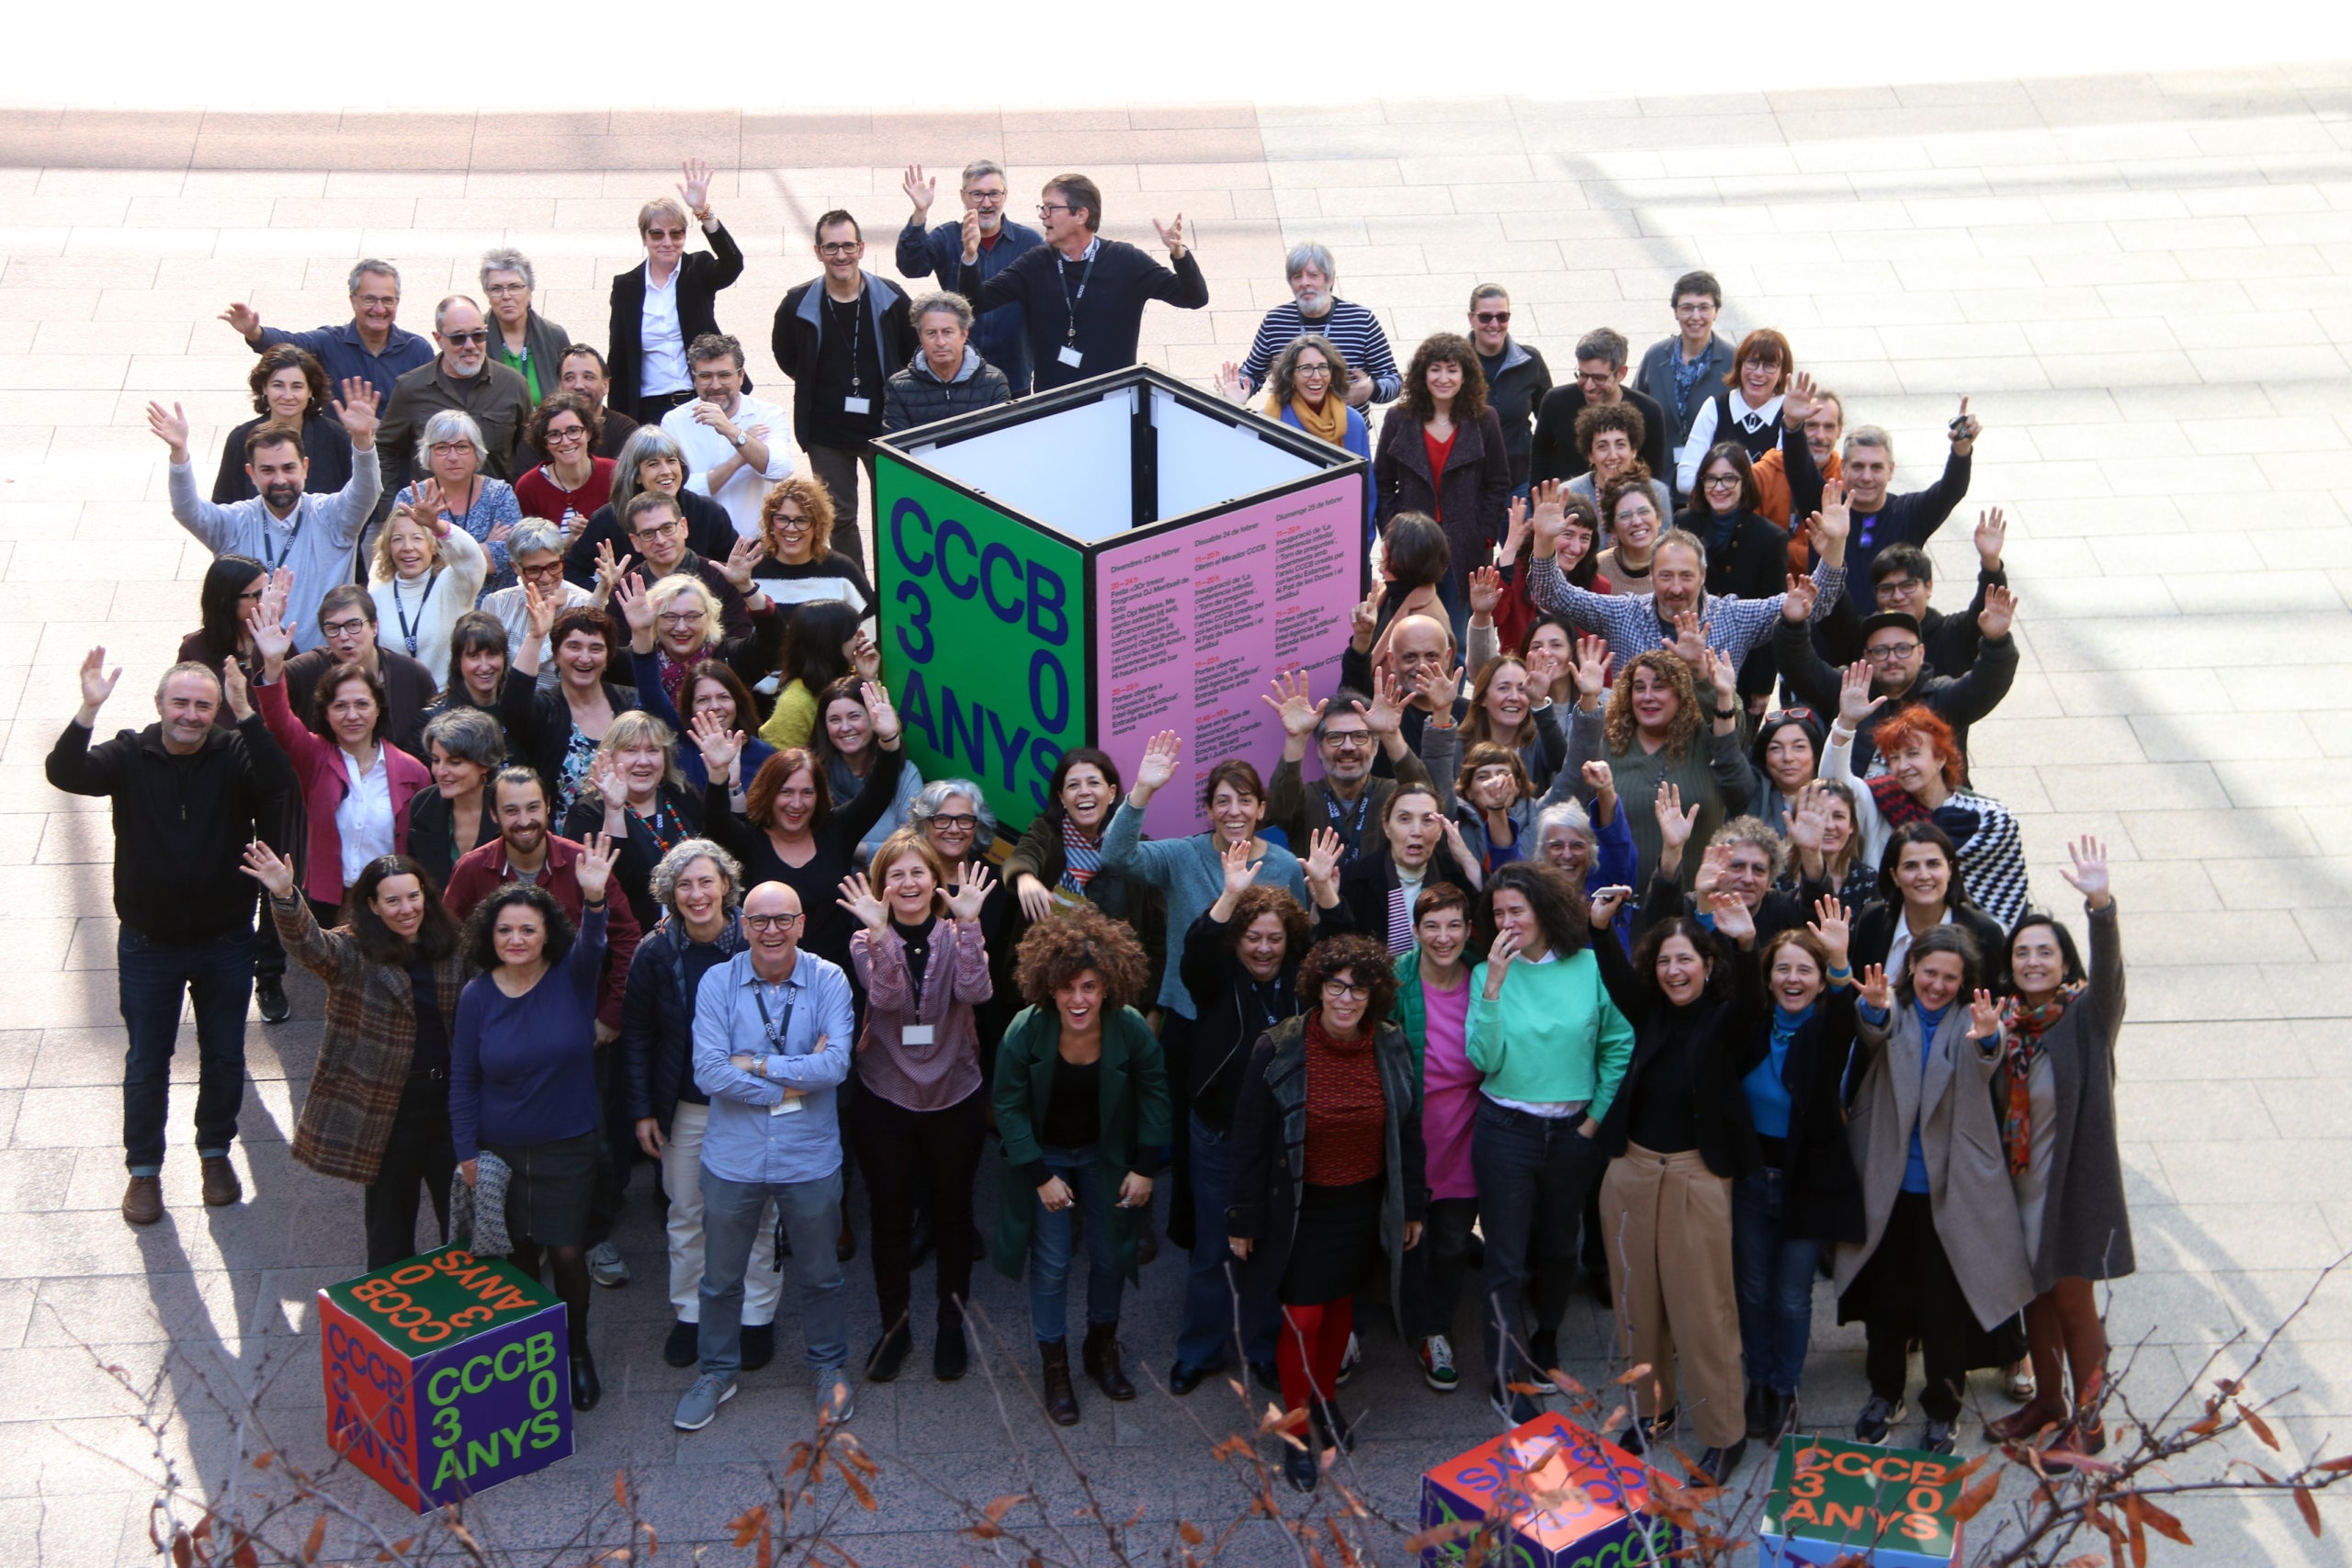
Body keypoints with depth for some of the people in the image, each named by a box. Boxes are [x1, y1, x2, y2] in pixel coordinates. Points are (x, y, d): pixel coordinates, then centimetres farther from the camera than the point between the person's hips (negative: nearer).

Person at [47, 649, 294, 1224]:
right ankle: (143, 1169, 24)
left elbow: (277, 782, -30)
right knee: (146, 1062, 10)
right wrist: (88, 711, -39)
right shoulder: (130, 755, -8)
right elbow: (65, 773, -24)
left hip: (224, 941, 0)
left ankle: (216, 1152, 34)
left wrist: (246, 714, -40)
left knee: (224, 1057, 14)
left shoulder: (235, 755, -9)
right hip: (149, 943, 0)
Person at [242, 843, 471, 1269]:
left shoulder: (454, 948, 2)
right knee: (390, 1217, 10)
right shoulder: (353, 953, -10)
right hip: (387, 1107, -3)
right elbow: (308, 945, -30)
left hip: (449, 1096, 3)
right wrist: (284, 897, -49)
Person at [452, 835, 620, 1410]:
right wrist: (466, 1152, -3)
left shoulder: (571, 978, -8)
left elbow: (592, 947, -31)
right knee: (517, 1257, 10)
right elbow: (462, 1079, 1)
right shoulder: (478, 996, -4)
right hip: (498, 1151, 1)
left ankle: (576, 1351, 23)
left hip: (567, 1150, -1)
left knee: (567, 1254, 2)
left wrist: (593, 898, -51)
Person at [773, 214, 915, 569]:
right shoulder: (799, 304, -6)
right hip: (826, 433, 1)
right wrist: (816, 385, 10)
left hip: (883, 427, -1)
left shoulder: (890, 298, -7)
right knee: (839, 518, 10)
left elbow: (913, 353, 7)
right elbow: (786, 356, 12)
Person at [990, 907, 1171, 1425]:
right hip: (1043, 1156, -2)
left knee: (1111, 1255, 13)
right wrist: (1040, 1176, -15)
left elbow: (1154, 1092, -7)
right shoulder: (1026, 1031, -27)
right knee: (1051, 1263, 0)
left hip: (1106, 1155, 2)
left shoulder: (1130, 1028, -24)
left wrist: (1145, 1167, -7)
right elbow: (1009, 1106, -15)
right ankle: (1055, 1369, 19)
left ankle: (1102, 1348, 38)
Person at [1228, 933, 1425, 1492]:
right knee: (1302, 1318, -1)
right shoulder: (1278, 1050, -18)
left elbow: (1408, 1131, 4)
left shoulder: (1391, 1047, -8)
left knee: (1341, 1304, 20)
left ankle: (1325, 1399, 44)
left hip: (1364, 1204, 3)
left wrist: (1412, 1206, 9)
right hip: (1300, 1208, -3)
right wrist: (1244, 1220, -6)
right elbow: (1250, 1140, -10)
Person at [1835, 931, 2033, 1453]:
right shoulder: (1894, 1012, -1)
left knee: (1942, 1306, 3)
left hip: (1948, 1189, -2)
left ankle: (1944, 1412, 20)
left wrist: (1986, 1039, -52)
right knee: (1885, 1297, 15)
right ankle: (1885, 1394, 34)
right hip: (1889, 1184, 2)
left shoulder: (1967, 1020, -5)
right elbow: (1874, 1036, -25)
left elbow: (1985, 1065, -27)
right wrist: (1876, 1010, -50)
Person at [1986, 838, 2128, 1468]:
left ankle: (2087, 1421, 21)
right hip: (2019, 1181, 5)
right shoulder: (2004, 1021, 0)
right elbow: (1989, 1102, 3)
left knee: (2071, 1298, 5)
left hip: (2074, 1179, -5)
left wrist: (2101, 903, -51)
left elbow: (2108, 969, -33)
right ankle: (2047, 1400, 36)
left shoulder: (2086, 1017, -14)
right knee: (2035, 1292, 18)